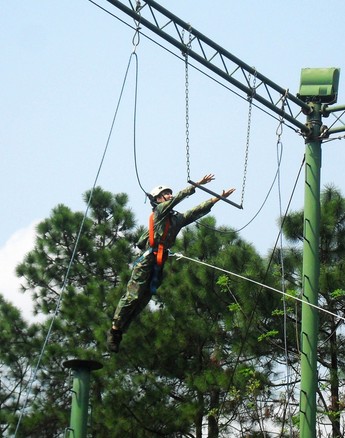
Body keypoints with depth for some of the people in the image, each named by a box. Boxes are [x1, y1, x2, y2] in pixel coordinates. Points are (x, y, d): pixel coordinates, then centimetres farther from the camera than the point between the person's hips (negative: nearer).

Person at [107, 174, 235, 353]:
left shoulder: (178, 218, 19)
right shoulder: (159, 211, 1)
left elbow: (199, 211, 19)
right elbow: (178, 197, -10)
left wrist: (218, 198, 15)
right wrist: (197, 184, -12)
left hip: (160, 262, 7)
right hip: (147, 259, -7)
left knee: (143, 299, 4)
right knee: (133, 296, -10)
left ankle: (119, 332, 10)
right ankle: (114, 330, -2)